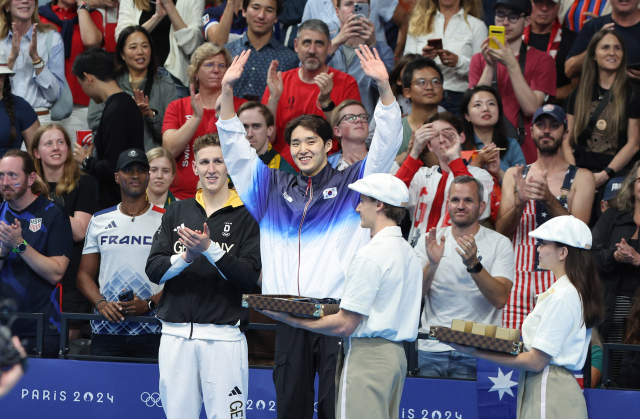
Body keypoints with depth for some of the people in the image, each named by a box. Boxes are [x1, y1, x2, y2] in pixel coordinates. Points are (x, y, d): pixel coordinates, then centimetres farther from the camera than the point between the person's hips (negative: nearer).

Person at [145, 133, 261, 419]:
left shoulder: (247, 216, 2)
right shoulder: (176, 213, 14)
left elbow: (249, 277, -7)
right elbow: (154, 270, 6)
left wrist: (210, 249, -18)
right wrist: (185, 257, -12)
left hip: (224, 334, -3)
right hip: (176, 332, 4)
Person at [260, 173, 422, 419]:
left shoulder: (369, 256, -14)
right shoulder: (408, 253, 13)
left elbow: (345, 325, -15)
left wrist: (294, 321, -5)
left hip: (367, 354, -9)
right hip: (396, 353, 9)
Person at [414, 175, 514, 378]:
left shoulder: (499, 244, 3)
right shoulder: (429, 240, 10)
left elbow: (500, 299, -10)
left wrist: (473, 264, -22)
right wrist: (432, 264, -18)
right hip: (431, 349, 2)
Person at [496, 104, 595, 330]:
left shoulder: (581, 178, 8)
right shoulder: (513, 175, 16)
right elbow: (501, 231, 7)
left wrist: (550, 200, -18)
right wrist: (520, 203, -12)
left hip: (561, 278, -2)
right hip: (519, 277, 2)